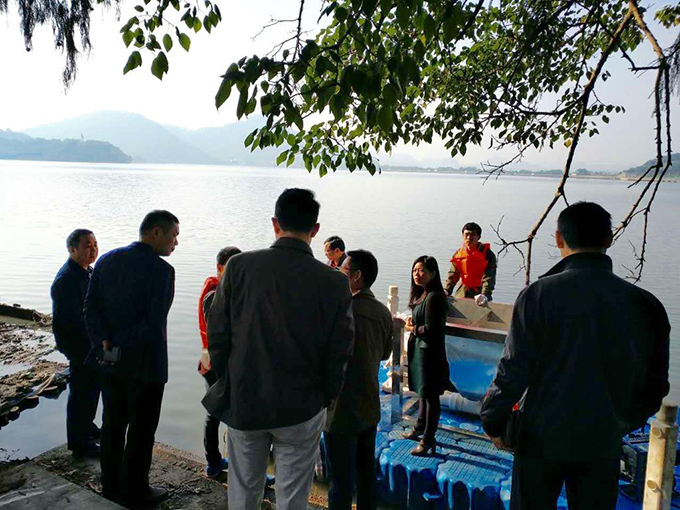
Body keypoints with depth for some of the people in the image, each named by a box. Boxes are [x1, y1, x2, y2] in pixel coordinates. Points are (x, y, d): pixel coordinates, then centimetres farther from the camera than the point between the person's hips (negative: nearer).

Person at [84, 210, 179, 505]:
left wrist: (105, 344, -10)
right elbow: (154, 324, -24)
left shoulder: (107, 260, 2)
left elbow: (91, 308, -3)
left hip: (110, 362, 7)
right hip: (144, 364, -6)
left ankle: (111, 486, 34)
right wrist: (120, 346, -14)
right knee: (141, 430, 10)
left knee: (113, 424, 20)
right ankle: (135, 491, 24)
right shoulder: (162, 270, -18)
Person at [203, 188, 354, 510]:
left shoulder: (239, 266, -10)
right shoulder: (334, 282, -12)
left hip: (243, 402, 2)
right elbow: (338, 352, -7)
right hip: (302, 409, -1)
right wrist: (325, 398, 9)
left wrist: (226, 383, 11)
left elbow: (217, 335, -4)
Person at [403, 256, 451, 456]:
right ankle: (420, 427, 37)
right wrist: (412, 322, 0)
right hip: (419, 349, 9)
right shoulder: (421, 294, 9)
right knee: (422, 392, 21)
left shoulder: (434, 297, -20)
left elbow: (431, 329, -22)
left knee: (430, 395, 1)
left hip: (430, 351, -9)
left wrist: (412, 329, -7)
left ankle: (428, 439, 11)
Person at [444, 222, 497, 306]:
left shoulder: (487, 255, -8)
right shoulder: (458, 254, 6)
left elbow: (488, 278, -16)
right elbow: (453, 275, 7)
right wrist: (446, 290, -9)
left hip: (478, 293, -4)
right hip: (462, 293, 4)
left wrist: (485, 295, -32)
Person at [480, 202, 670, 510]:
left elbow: (513, 371, -13)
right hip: (604, 443, 3)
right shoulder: (645, 304, -4)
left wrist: (493, 422, 1)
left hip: (542, 438, -2)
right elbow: (655, 384, 5)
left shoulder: (538, 294, -14)